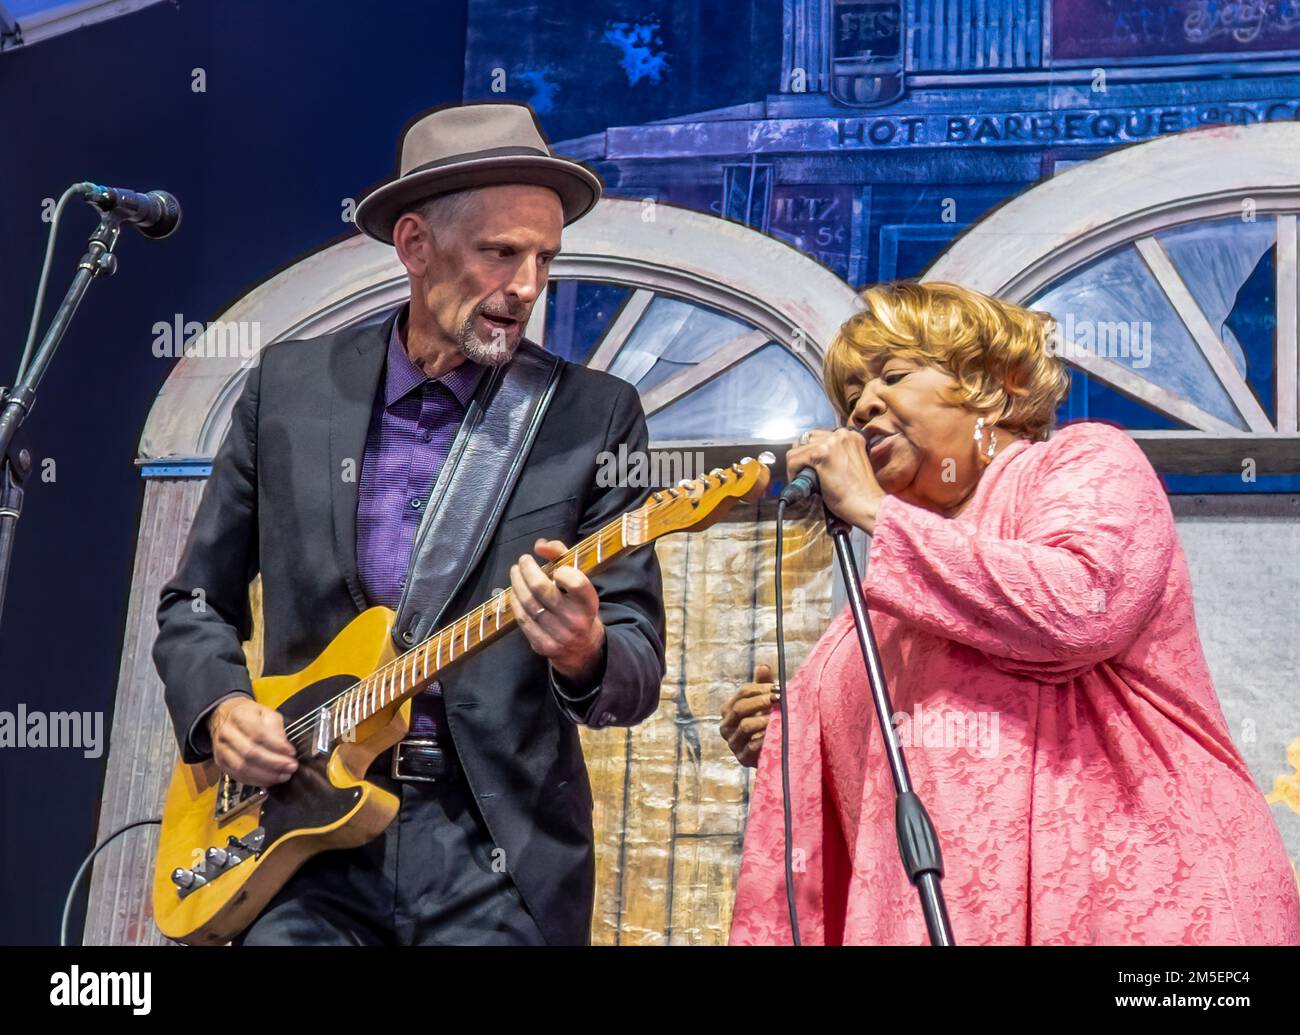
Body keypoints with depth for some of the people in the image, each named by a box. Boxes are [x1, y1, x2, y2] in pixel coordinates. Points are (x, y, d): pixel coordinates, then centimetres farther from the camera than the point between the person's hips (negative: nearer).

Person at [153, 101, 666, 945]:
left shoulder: (595, 416, -1)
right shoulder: (290, 386, 5)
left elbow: (639, 671, -3)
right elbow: (196, 604, 13)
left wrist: (584, 653, -25)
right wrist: (220, 708, -5)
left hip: (501, 848, -1)